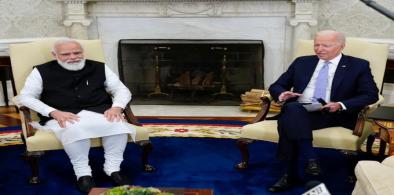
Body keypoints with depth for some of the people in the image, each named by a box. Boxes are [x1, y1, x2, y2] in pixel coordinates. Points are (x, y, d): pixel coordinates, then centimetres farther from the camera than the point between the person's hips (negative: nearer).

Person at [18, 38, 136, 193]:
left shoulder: (99, 68, 12)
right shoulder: (42, 71, 7)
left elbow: (122, 90, 13)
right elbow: (25, 96, 1)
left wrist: (116, 107, -11)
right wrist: (54, 112, -14)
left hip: (98, 112, 2)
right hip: (61, 117, -2)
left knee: (118, 124, -30)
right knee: (75, 129, -38)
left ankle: (113, 169, -17)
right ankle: (83, 174, -22)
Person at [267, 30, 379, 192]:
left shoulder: (358, 66, 10)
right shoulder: (302, 62, 19)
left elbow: (371, 94, 1)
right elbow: (276, 86, 19)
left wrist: (341, 105, -16)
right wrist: (282, 94, -8)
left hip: (333, 114, -3)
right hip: (297, 111, 4)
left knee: (289, 121, -33)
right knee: (291, 108, -35)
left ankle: (291, 175, -24)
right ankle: (310, 159, -32)